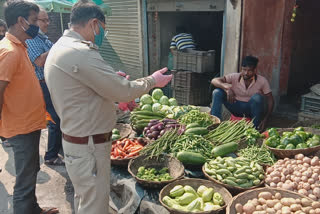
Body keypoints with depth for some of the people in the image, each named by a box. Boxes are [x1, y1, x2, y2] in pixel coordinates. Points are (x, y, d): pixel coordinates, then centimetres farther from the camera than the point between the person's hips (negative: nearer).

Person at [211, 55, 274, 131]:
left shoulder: (262, 81, -13)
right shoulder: (235, 77, -12)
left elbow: (270, 100, -11)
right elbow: (214, 81, -18)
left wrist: (265, 119, -23)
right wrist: (227, 87, -38)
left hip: (252, 109, -1)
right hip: (236, 107, 1)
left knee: (257, 97, -34)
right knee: (217, 92, -19)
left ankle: (255, 129, -19)